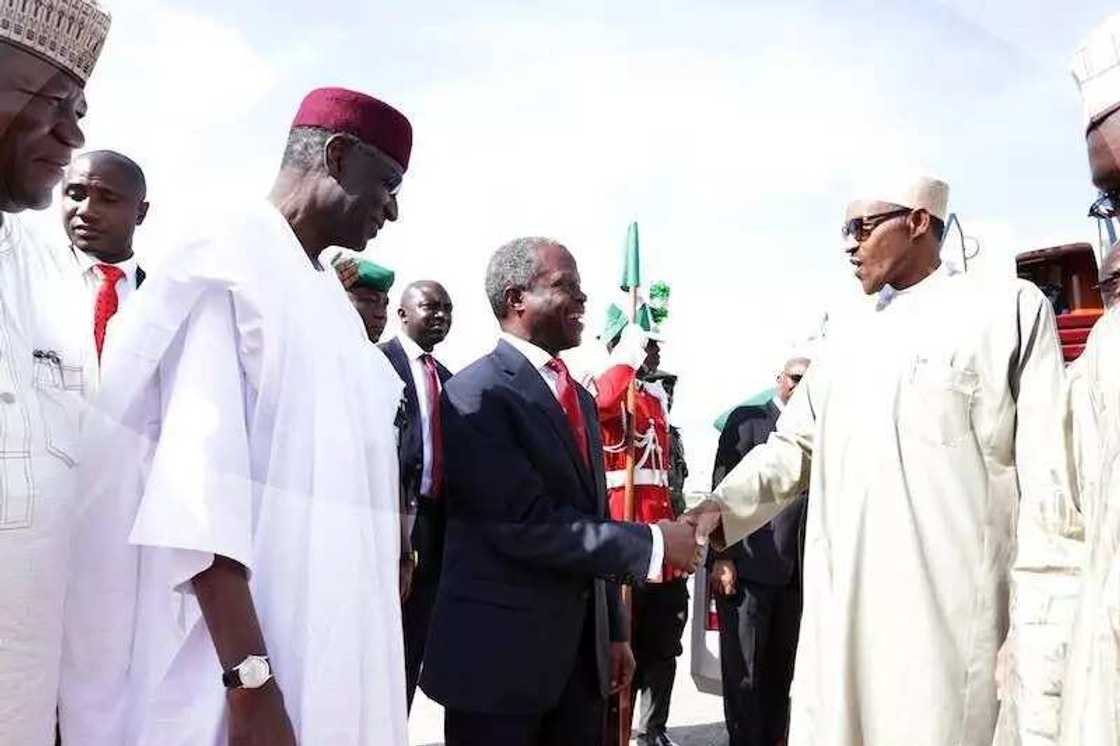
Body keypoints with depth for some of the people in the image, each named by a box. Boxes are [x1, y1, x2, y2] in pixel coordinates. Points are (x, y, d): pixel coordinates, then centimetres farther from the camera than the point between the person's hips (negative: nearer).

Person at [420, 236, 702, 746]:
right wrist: (651, 544, -16)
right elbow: (527, 525, -21)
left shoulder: (581, 398, 15)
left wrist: (614, 629, 16)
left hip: (582, 649, 7)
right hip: (501, 653, -7)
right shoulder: (478, 393, -13)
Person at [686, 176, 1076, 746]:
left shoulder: (1009, 308, 0)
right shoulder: (846, 335, 17)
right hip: (841, 612, 6)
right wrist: (724, 507, -1)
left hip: (951, 613, -5)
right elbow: (794, 443, 16)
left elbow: (1047, 473, -4)